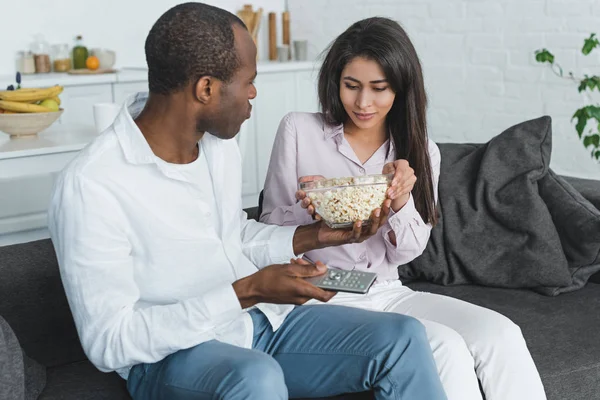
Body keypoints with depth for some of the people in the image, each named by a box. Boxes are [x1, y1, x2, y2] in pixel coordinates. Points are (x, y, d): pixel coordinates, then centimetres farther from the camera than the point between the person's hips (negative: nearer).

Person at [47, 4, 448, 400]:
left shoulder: (220, 144, 2)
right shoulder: (91, 185, -21)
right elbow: (110, 342, -21)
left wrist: (316, 236, 3)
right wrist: (246, 292, -26)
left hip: (261, 320, 7)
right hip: (172, 352, -6)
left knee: (403, 338, -11)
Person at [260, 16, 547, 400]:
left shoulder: (421, 152, 6)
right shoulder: (299, 131, -3)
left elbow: (404, 253, 2)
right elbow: (269, 227, 0)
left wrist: (401, 201, -19)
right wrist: (311, 212, -22)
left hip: (388, 293, 4)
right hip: (323, 296, -4)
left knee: (502, 335, -21)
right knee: (445, 347, -27)